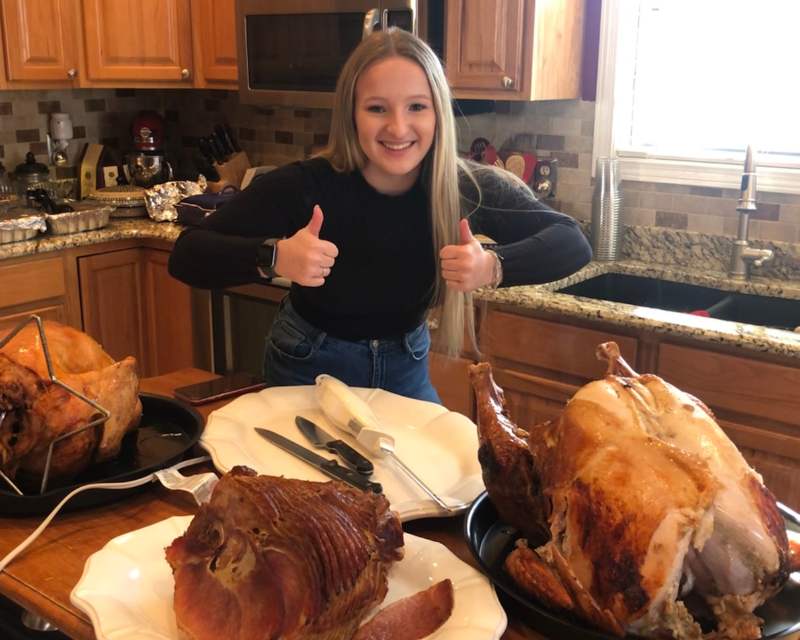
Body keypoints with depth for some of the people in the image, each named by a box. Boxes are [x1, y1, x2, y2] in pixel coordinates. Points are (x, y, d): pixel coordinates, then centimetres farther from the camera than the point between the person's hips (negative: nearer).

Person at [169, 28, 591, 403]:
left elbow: (573, 243, -18)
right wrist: (274, 257, -45)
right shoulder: (307, 186, -26)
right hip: (310, 370, -2)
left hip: (405, 369, 2)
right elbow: (187, 256, -26)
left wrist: (495, 266, -37)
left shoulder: (467, 187, -20)